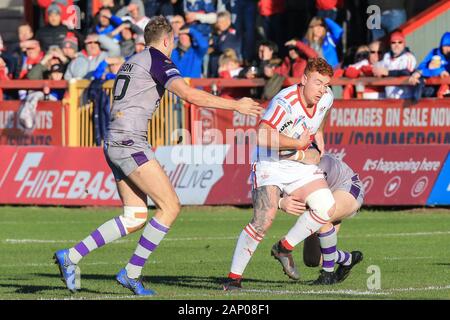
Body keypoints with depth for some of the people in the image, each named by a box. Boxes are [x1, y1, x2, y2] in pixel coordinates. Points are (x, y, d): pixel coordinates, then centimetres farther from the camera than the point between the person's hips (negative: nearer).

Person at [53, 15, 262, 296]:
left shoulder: (131, 62, 22)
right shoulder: (158, 61, -6)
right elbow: (191, 95, -18)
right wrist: (236, 105, -13)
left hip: (113, 143, 9)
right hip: (130, 143, -9)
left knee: (136, 218, 9)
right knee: (171, 207, -7)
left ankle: (71, 256, 6)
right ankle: (132, 273, -6)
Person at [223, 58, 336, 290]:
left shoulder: (326, 98, -2)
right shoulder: (285, 103, -27)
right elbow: (263, 136, -39)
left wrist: (319, 140, 22)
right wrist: (298, 143, -29)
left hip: (300, 163, 7)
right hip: (270, 164, -7)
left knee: (326, 208, -10)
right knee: (264, 220, -22)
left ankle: (285, 247, 10)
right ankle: (234, 276, -10)